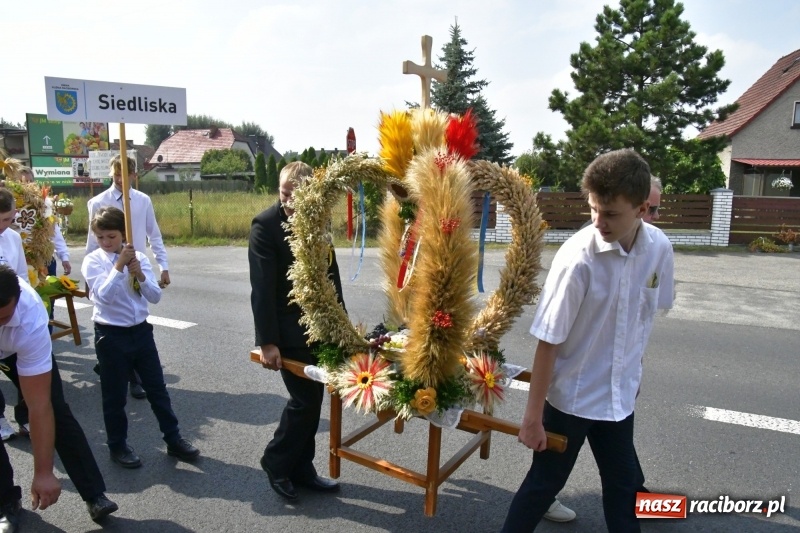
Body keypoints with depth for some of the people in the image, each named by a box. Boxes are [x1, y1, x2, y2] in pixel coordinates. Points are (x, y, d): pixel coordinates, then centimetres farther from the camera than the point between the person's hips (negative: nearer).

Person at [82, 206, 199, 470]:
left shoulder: (138, 257, -2)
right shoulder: (92, 261, -8)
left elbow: (155, 296, -6)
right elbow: (104, 295, -22)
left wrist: (139, 274, -22)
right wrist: (119, 266, -26)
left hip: (141, 330, 3)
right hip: (111, 335, -3)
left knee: (157, 388, 12)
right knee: (115, 395, 10)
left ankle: (173, 439, 24)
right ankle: (117, 446, 30)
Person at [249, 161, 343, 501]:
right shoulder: (265, 224, -14)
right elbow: (262, 288, -17)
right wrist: (267, 341, -19)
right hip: (288, 329, -6)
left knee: (312, 399, 12)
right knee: (305, 399, -3)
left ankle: (301, 469, 29)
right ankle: (276, 461, 21)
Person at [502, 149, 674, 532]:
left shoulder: (659, 248, -9)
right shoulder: (577, 257, -25)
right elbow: (548, 342, -21)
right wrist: (532, 417, -16)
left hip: (620, 393, 5)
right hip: (570, 395, -5)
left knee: (622, 485, 20)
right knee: (544, 483, 10)